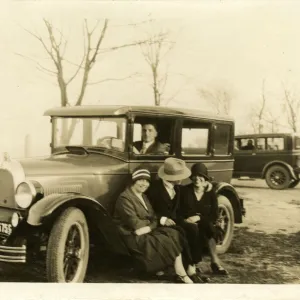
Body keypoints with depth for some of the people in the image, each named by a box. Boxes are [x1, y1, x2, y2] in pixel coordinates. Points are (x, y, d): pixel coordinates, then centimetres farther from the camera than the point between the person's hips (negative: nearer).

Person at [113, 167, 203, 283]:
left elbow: (154, 219, 9)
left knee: (174, 234, -13)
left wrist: (148, 227, -13)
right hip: (134, 237, -8)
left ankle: (185, 272, -17)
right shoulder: (125, 198, -13)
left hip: (147, 232, 8)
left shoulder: (143, 196, 16)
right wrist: (150, 223, -5)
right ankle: (183, 275, -10)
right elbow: (135, 224, -20)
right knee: (168, 242, -20)